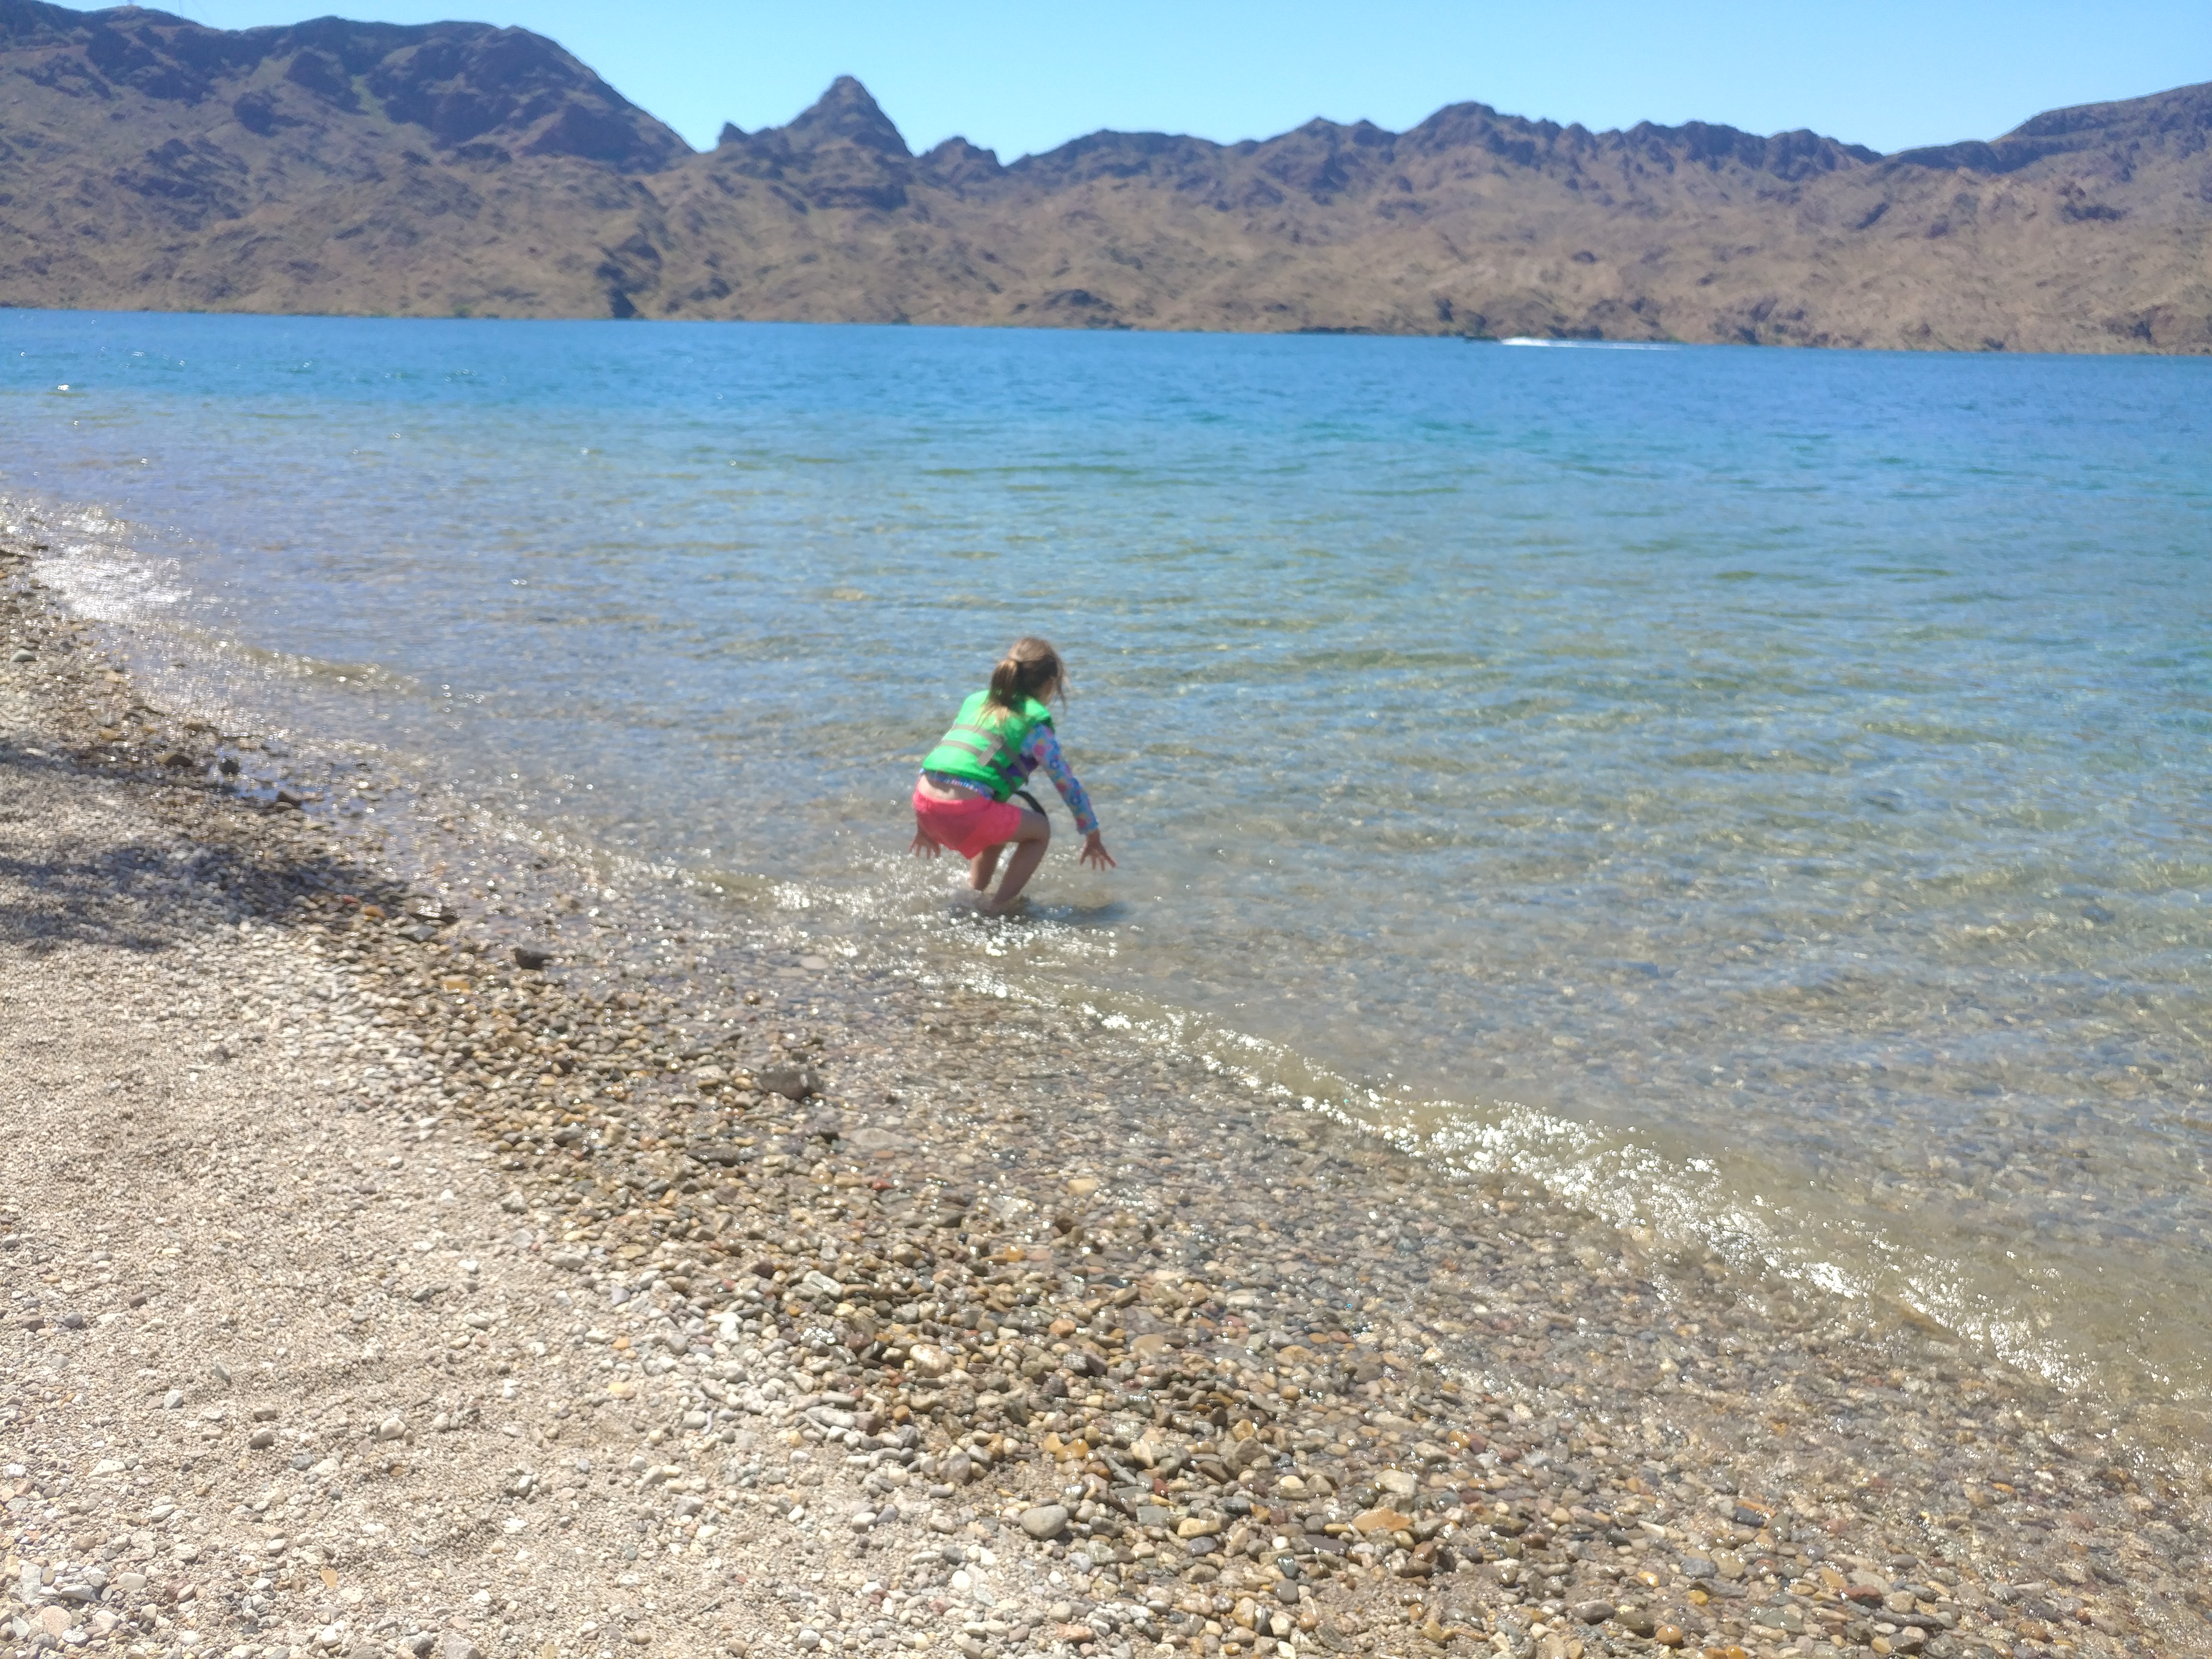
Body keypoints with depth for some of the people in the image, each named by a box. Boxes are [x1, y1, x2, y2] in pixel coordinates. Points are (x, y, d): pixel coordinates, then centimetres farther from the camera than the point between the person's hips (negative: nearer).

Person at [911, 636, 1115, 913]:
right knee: (1040, 830, 17)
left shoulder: (976, 702, 24)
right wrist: (1093, 838, 23)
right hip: (965, 811, -7)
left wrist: (925, 826, 35)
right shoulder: (1034, 724, 7)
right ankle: (999, 909, 11)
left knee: (1001, 826, 33)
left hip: (924, 803, 7)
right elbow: (1069, 786, 11)